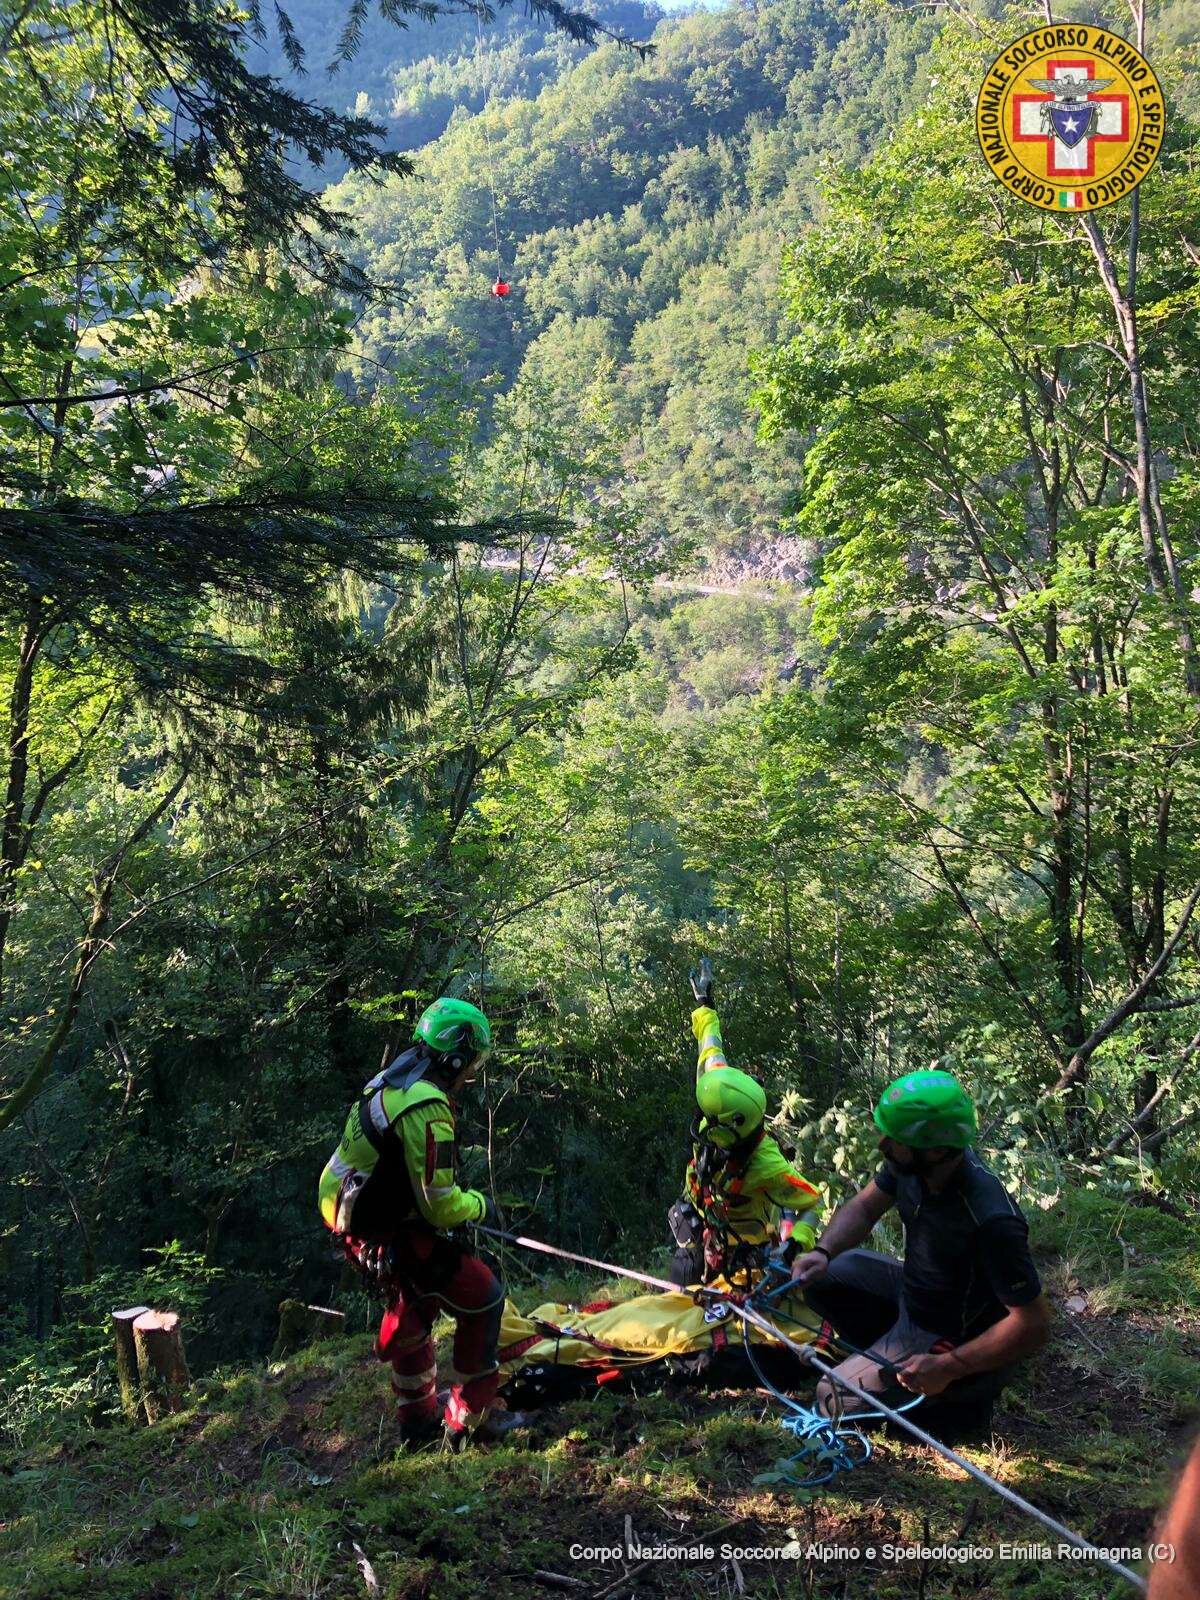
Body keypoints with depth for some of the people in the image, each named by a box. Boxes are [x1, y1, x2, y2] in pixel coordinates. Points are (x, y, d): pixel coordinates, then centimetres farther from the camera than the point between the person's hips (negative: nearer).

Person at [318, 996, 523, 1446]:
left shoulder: (393, 1081, 5)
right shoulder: (426, 1108, -26)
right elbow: (440, 1206, -24)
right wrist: (479, 1204, -4)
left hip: (356, 1218, 10)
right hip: (390, 1235, -10)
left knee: (415, 1304, 29)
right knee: (483, 1298, -4)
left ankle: (418, 1417, 44)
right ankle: (469, 1418, 5)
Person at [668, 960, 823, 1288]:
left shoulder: (767, 1168, -40)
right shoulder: (720, 1112, -25)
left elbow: (812, 1203, -25)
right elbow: (711, 1051, -10)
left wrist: (795, 1244, -42)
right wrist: (704, 1006, 3)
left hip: (742, 1250, -6)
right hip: (699, 1227, 6)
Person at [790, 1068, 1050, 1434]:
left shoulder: (991, 1221, -38)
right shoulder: (912, 1165, -16)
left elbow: (1033, 1324, -31)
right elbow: (863, 1207, 1)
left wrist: (946, 1368, -31)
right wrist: (822, 1252, -18)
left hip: (946, 1340, -7)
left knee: (835, 1400, -6)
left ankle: (962, 1396, 5)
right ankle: (885, 1351, 12)